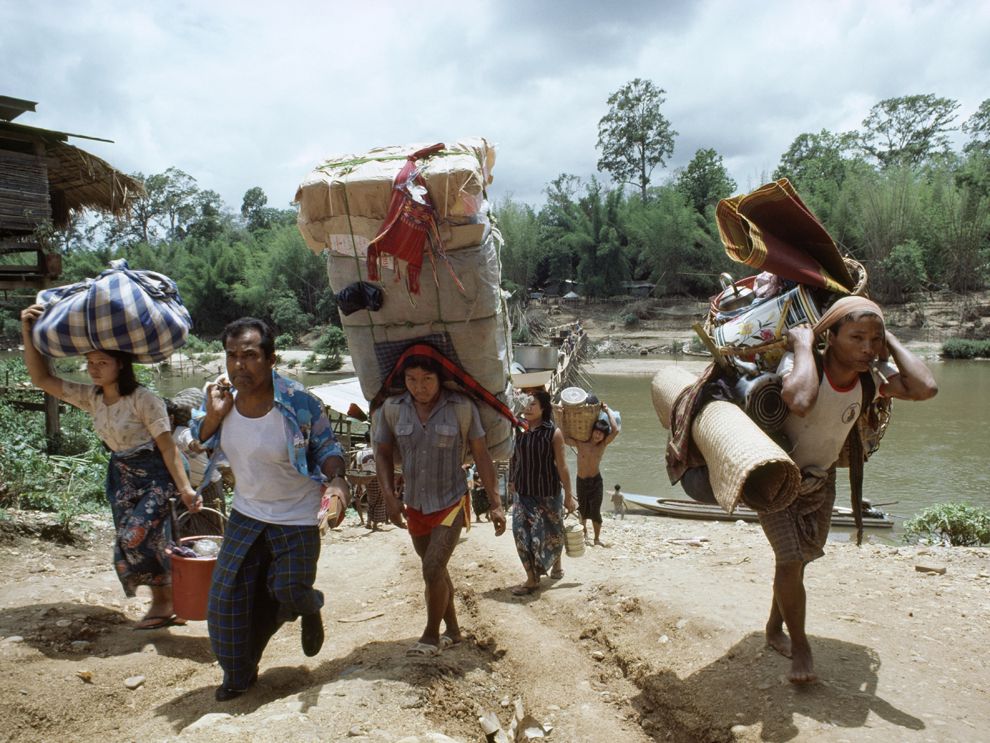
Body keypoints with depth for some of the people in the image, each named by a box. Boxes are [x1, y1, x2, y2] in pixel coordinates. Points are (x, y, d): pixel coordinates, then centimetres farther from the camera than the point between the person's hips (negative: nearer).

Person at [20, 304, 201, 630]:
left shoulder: (143, 399, -18)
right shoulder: (90, 397, 1)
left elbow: (167, 447, -18)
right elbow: (41, 378, -1)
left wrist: (185, 488, -22)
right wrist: (28, 330, -11)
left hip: (155, 475, -7)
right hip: (121, 475, 7)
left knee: (136, 538, -16)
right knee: (134, 542, 7)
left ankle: (165, 602, 8)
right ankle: (165, 604, 23)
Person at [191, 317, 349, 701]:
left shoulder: (299, 403, -24)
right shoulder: (221, 395, -12)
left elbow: (327, 446, -9)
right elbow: (199, 445, 5)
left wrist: (336, 480, -30)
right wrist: (213, 414, -16)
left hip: (297, 517, -4)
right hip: (246, 513, 4)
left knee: (289, 591, 1)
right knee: (228, 594, 6)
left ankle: (310, 611, 42)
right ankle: (238, 673, 29)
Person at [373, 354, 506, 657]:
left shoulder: (461, 407, -13)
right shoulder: (392, 408, -7)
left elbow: (481, 456, -7)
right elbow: (383, 454, 2)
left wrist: (495, 503, -9)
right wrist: (390, 497, -10)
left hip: (451, 502, -4)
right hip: (415, 505, 4)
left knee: (433, 570, -12)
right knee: (436, 570, 17)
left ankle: (431, 635, 11)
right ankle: (453, 630, 36)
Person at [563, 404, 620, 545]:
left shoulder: (603, 445, -9)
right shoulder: (580, 443, -11)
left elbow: (615, 430, -23)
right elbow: (563, 437, -22)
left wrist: (607, 410, -19)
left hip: (596, 481, -1)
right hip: (581, 481, 1)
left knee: (595, 511, -3)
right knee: (583, 510, 16)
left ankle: (597, 538, 11)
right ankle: (584, 531, 40)